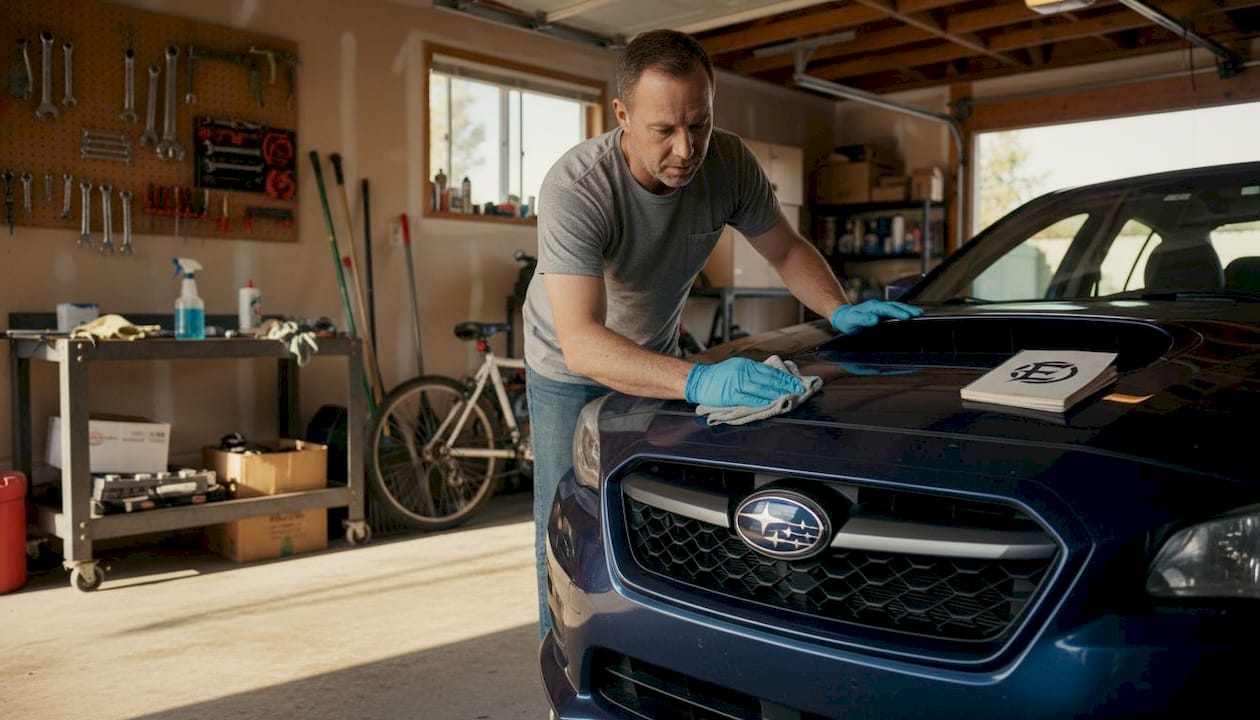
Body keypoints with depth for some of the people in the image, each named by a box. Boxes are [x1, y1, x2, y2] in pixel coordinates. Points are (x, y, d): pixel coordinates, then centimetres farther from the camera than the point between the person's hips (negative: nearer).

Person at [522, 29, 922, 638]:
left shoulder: (729, 164, -21)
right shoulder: (574, 189, -37)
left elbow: (786, 250, -2)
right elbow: (581, 343, -46)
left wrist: (841, 311, -21)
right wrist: (696, 381, -60)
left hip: (656, 362, 4)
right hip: (569, 374, -4)